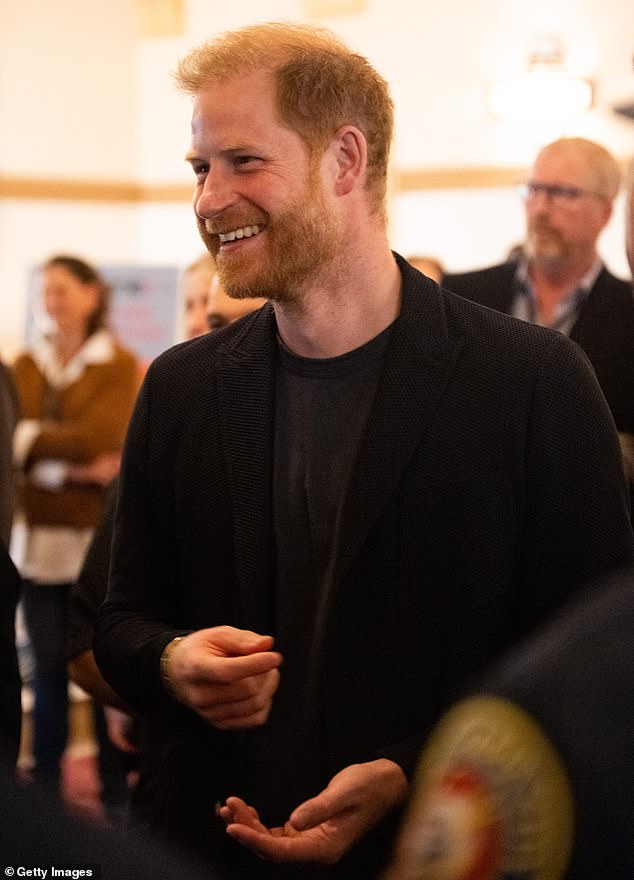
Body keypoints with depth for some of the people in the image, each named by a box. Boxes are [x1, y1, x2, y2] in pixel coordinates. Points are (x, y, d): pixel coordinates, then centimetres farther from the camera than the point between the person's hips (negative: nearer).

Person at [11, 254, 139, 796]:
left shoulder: (121, 365, 0)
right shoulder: (27, 366, 11)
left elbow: (102, 439, -13)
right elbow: (16, 446, -1)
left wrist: (30, 439, -9)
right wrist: (72, 468, -16)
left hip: (99, 538, -3)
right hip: (41, 537, 3)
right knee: (49, 666, 6)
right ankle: (45, 782, 14)